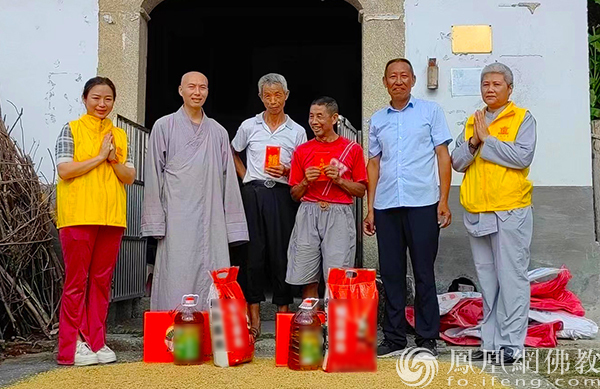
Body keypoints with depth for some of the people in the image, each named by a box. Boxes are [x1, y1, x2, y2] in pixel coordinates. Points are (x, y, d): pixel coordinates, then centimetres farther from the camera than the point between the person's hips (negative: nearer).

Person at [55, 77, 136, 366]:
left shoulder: (120, 135, 16)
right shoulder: (72, 129, 4)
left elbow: (130, 176, 10)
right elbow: (64, 170, -8)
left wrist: (113, 159, -7)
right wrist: (100, 156, -7)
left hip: (112, 217, 4)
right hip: (78, 215, -4)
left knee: (102, 281, 6)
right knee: (76, 281, -2)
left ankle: (96, 341, 14)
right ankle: (72, 347, 4)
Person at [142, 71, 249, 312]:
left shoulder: (218, 132, 16)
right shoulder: (164, 126, 8)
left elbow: (229, 180, 15)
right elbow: (153, 176, 4)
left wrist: (234, 226, 10)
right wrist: (155, 222, -3)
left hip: (212, 223, 3)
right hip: (177, 220, -3)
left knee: (214, 287, -1)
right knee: (176, 285, -5)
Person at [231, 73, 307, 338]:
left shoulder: (297, 132, 9)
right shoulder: (249, 126, 10)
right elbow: (232, 153, 25)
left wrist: (286, 172, -9)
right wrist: (246, 177, 12)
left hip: (282, 195, 0)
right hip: (254, 194, 1)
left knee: (282, 254, -1)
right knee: (253, 252, -1)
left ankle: (283, 314, 7)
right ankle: (254, 317, 5)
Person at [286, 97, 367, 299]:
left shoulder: (352, 149, 7)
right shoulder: (302, 151, 12)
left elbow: (361, 191, 8)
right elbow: (295, 195, 14)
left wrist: (339, 180, -7)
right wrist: (306, 181, -5)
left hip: (339, 215, -2)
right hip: (308, 215, 2)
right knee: (308, 280, 2)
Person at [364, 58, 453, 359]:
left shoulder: (430, 111, 6)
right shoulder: (377, 120, 15)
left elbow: (443, 156, 2)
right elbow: (374, 164, 16)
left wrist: (443, 200, -6)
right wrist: (370, 208, 9)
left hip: (422, 204, -3)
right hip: (386, 207, 3)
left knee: (423, 273, 2)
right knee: (391, 273, 6)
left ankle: (427, 339, 11)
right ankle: (394, 338, 16)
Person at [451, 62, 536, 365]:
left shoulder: (522, 118, 1)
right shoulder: (472, 121, 16)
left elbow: (523, 156, -14)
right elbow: (457, 162, 9)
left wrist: (487, 139, -11)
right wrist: (473, 142, -8)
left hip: (510, 212, -5)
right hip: (477, 213, 5)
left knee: (511, 278, -4)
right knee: (487, 280, 10)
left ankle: (511, 344, 3)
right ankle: (491, 342, 17)